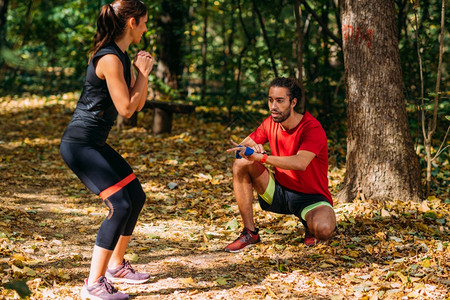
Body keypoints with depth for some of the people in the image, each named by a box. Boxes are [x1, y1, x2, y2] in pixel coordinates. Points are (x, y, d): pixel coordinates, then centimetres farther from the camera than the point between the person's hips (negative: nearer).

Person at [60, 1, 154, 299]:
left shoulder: (123, 57, 12)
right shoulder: (109, 59, -19)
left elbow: (138, 104, 16)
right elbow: (126, 108, -18)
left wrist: (143, 73, 2)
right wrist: (143, 74, -7)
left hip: (94, 143, 10)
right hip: (79, 143, -10)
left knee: (137, 196, 15)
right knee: (120, 205, -15)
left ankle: (116, 265, 30)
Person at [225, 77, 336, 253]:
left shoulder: (313, 129, -22)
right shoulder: (271, 123, -2)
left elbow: (300, 163, -38)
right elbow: (245, 144, 4)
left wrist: (260, 157, -45)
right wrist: (252, 147, -22)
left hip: (312, 198, -6)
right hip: (279, 191, 6)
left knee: (324, 230, -38)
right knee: (241, 164, -14)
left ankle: (310, 226, 5)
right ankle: (250, 233, -9)